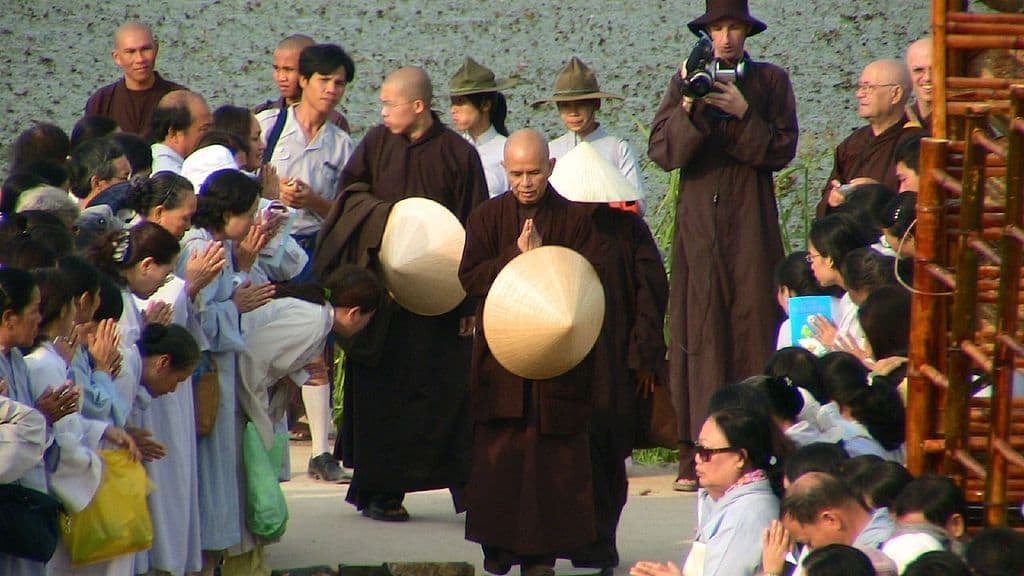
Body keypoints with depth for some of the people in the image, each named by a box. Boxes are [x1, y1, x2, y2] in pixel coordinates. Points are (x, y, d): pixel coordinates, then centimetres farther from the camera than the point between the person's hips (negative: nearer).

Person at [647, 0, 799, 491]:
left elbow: (781, 151, -1)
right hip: (697, 223, 1)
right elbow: (662, 151, 1)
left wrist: (742, 114, -14)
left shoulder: (770, 82, 8)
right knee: (696, 334, -5)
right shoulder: (685, 81, 10)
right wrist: (689, 109, -15)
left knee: (752, 326, -5)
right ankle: (695, 458, -6)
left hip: (752, 227, -1)